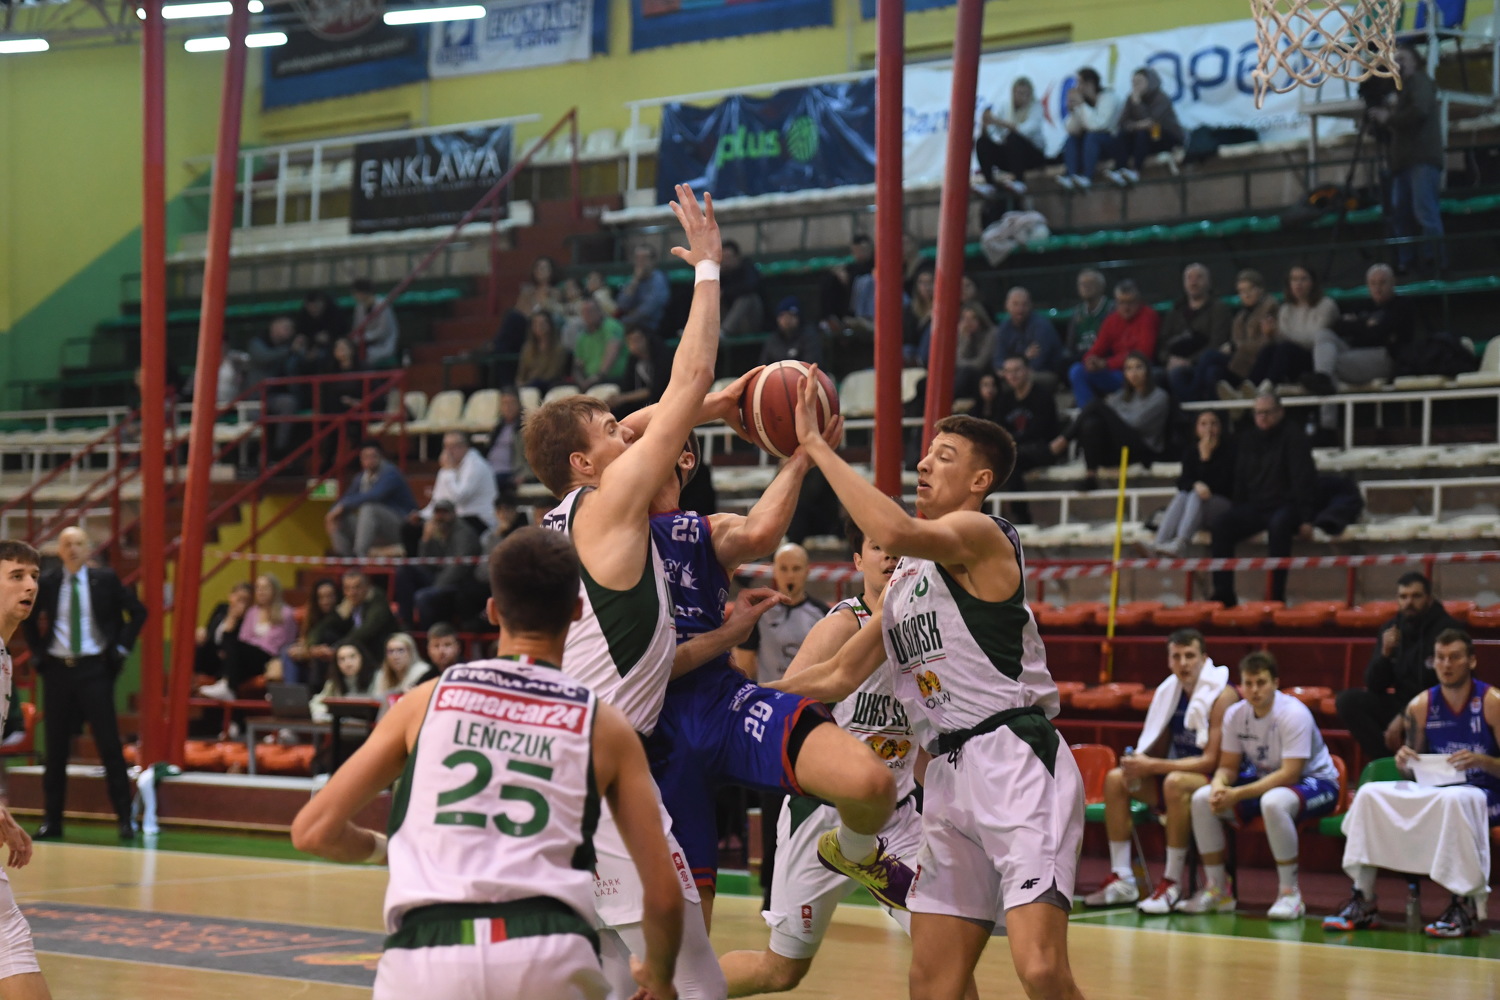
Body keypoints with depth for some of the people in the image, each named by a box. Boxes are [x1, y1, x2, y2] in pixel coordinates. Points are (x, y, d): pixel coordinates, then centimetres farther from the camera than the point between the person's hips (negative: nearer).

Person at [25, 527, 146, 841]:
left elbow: (138, 611, 6)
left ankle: (125, 818, 1)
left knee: (109, 744, -3)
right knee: (55, 748, 6)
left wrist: (121, 647, -1)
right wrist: (38, 650, 9)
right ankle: (51, 820, 12)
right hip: (57, 670, 2)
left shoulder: (105, 580, -1)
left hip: (94, 668, -2)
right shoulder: (45, 583, 4)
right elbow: (28, 618, 19)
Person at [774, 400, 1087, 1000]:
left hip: (1015, 763, -9)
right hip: (949, 775, 9)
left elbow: (894, 532, -27)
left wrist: (816, 446, -19)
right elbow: (840, 676, 29)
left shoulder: (979, 534, -5)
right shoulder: (906, 577, 22)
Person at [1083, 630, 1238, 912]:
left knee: (1175, 782, -37)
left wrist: (1152, 766, -24)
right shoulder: (1171, 691, 5)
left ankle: (1172, 883, -30)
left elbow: (1211, 761, -22)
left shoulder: (1222, 695, -17)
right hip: (1178, 771, 8)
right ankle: (1122, 881, -8)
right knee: (1115, 779, -7)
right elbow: (1159, 749, 14)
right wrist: (1139, 763, -11)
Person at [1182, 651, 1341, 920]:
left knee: (1273, 802, -40)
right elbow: (1228, 766, 3)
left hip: (1316, 782, -7)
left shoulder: (1293, 714, -23)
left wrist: (1238, 794, -32)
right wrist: (1219, 786, -22)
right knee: (1202, 799, -10)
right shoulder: (1235, 714, -4)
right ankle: (1217, 889, 0)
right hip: (1265, 780, 7)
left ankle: (1289, 893, -26)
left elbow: (1289, 775, -28)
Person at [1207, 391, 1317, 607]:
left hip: (1285, 506, -5)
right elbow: (1239, 480, 19)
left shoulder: (1292, 435, -3)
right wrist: (1237, 512, 7)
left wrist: (1306, 518, -17)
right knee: (1219, 524, -20)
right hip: (1254, 506, 5)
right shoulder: (1245, 439, 14)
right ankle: (1224, 594, -20)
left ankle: (1276, 595, -39)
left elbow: (1304, 478, -9)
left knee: (1279, 525, -39)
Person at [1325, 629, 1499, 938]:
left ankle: (1466, 907, -31)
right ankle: (1364, 903, -12)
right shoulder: (1421, 706, 4)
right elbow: (1414, 772, 12)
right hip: (1435, 791, 5)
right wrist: (1404, 762, -11)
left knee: (1453, 799, -39)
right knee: (1369, 794, -13)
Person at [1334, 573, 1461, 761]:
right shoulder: (1390, 630, 4)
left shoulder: (1446, 629, -13)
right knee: (1347, 701, -15)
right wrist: (1385, 653, -15)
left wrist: (1403, 717, -20)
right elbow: (1374, 687, 4)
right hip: (1402, 705, 6)